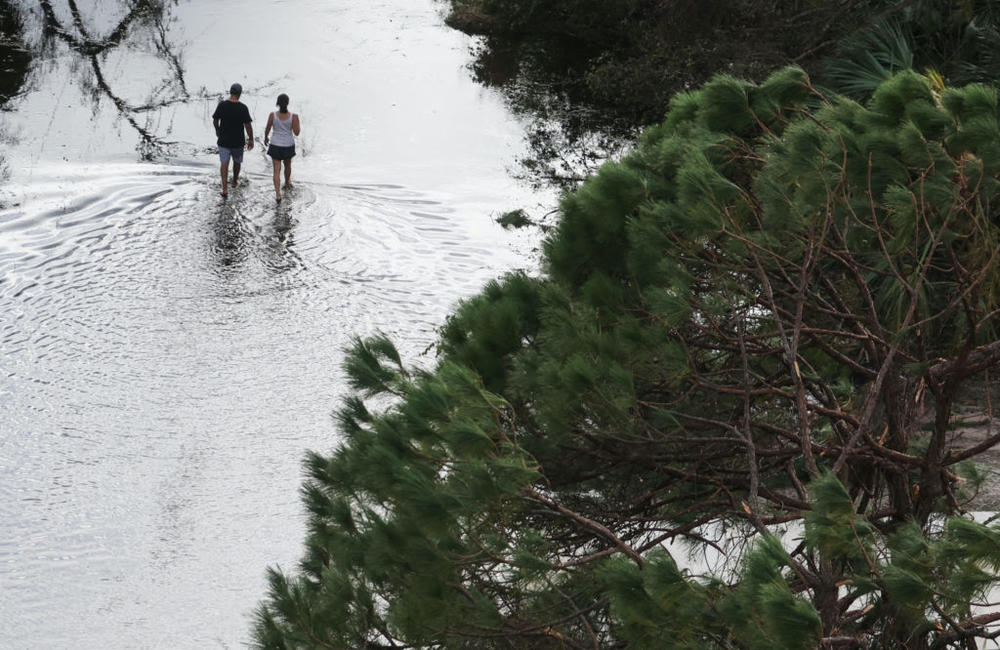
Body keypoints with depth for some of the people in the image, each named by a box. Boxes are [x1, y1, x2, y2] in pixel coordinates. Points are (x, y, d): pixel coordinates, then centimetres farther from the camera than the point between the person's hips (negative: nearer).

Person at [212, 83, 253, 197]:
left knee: (224, 163, 1)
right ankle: (235, 181, 41)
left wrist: (217, 130, 20)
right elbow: (248, 125, -13)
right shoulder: (243, 108, -14)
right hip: (238, 141, -1)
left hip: (223, 139, 1)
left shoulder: (222, 105, -9)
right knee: (237, 161, 21)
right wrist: (251, 139, -1)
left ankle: (225, 188, -9)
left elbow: (215, 120, 0)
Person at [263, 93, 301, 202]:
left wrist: (265, 138, 16)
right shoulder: (293, 116, -16)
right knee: (287, 165, 28)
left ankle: (278, 193, -7)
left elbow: (267, 129, -4)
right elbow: (296, 132, -11)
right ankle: (287, 182, 54)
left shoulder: (273, 115, -15)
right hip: (289, 145, 1)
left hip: (276, 145, -1)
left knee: (277, 170, 3)